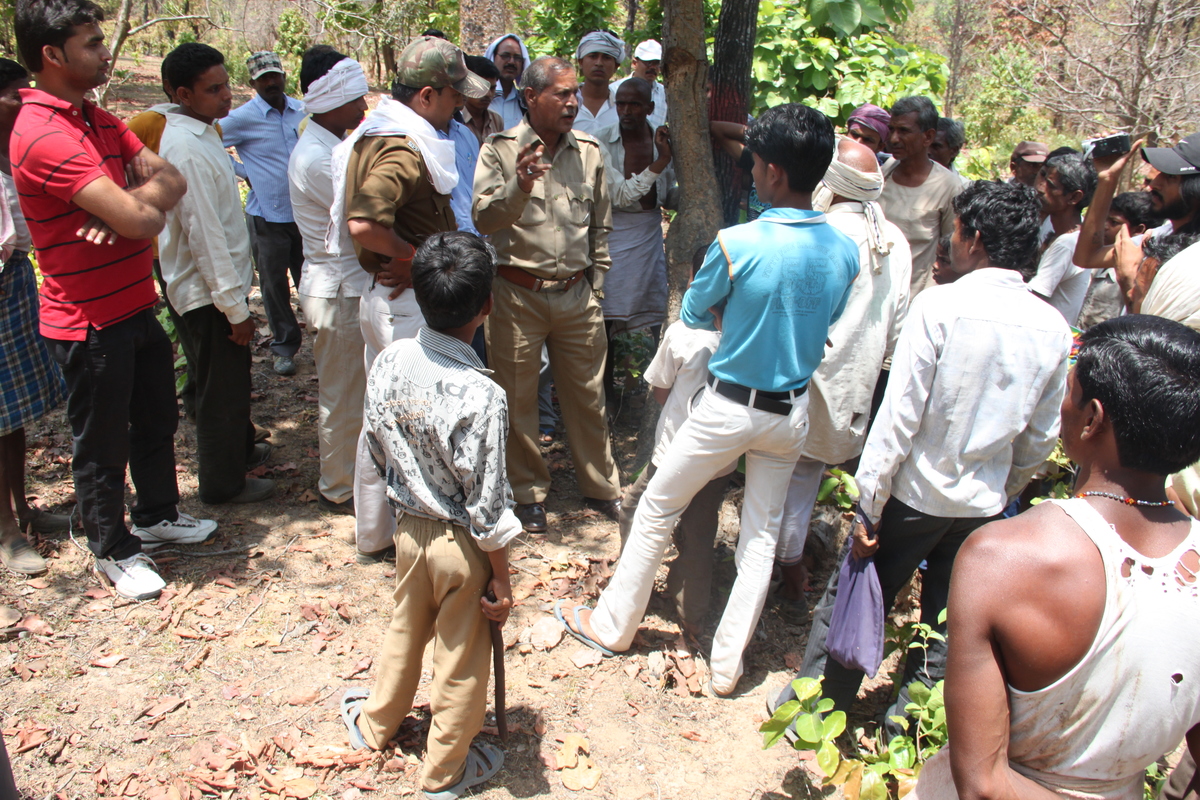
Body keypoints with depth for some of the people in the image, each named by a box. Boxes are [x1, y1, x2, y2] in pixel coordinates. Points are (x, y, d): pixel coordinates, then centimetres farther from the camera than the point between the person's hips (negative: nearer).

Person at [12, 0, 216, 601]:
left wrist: (126, 208, -20)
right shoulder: (43, 136, -24)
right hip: (89, 323, -9)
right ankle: (113, 551, 28)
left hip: (136, 306, 9)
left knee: (157, 420, 23)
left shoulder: (97, 119, 8)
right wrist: (142, 207, -6)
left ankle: (157, 515, 43)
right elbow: (143, 220, -30)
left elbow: (170, 180, -1)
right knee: (103, 445, 8)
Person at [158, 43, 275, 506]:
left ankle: (240, 448, 46)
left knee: (231, 379, 26)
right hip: (208, 293, -9)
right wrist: (235, 307, -21)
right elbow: (205, 234, -24)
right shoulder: (187, 150, -23)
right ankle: (223, 483, 23)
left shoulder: (200, 133, 8)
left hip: (220, 282, 10)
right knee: (221, 388, 6)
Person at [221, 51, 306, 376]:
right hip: (267, 215, -3)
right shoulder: (243, 118, -7)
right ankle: (284, 346, 19)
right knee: (274, 284, 6)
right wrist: (245, 172, -4)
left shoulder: (302, 111, 6)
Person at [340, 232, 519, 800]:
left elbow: (376, 447, 3)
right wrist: (501, 582, -10)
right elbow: (487, 506, -22)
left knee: (405, 630, 29)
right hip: (462, 544, -5)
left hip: (409, 526, 6)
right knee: (460, 659, 16)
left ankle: (374, 724, 52)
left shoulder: (389, 361, -12)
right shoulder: (481, 395, -29)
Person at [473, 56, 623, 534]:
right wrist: (519, 187, -30)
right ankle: (528, 494, 23)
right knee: (517, 400, 7)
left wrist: (596, 283, 13)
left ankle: (602, 488, 27)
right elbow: (484, 219, -14)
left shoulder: (589, 152, 7)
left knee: (587, 395, 11)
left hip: (577, 295, 3)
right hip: (517, 293, -3)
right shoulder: (500, 150, -4)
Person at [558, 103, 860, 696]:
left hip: (730, 407, -5)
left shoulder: (737, 244, -22)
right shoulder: (845, 252, -6)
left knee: (657, 509, 14)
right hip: (794, 411, 5)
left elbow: (693, 315, -6)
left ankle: (611, 625, 30)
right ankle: (727, 665, 26)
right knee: (761, 537, 16)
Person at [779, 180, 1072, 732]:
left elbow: (899, 413, -20)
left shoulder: (940, 305, -19)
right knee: (947, 627, 20)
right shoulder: (1054, 328, -3)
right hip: (984, 505, 5)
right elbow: (1041, 438, 6)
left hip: (914, 494, -5)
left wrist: (868, 505, -14)